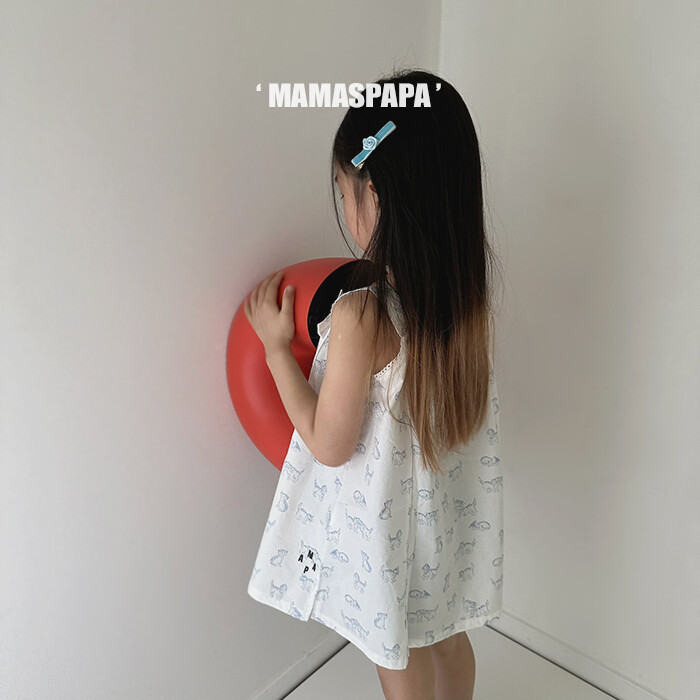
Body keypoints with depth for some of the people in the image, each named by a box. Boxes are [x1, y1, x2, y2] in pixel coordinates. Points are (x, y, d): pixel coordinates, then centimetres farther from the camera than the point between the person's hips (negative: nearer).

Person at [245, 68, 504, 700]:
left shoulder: (360, 316, -33)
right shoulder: (470, 282, -12)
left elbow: (330, 446, -21)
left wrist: (276, 347, -13)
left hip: (388, 524, -6)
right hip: (450, 505, 6)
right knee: (447, 636, 32)